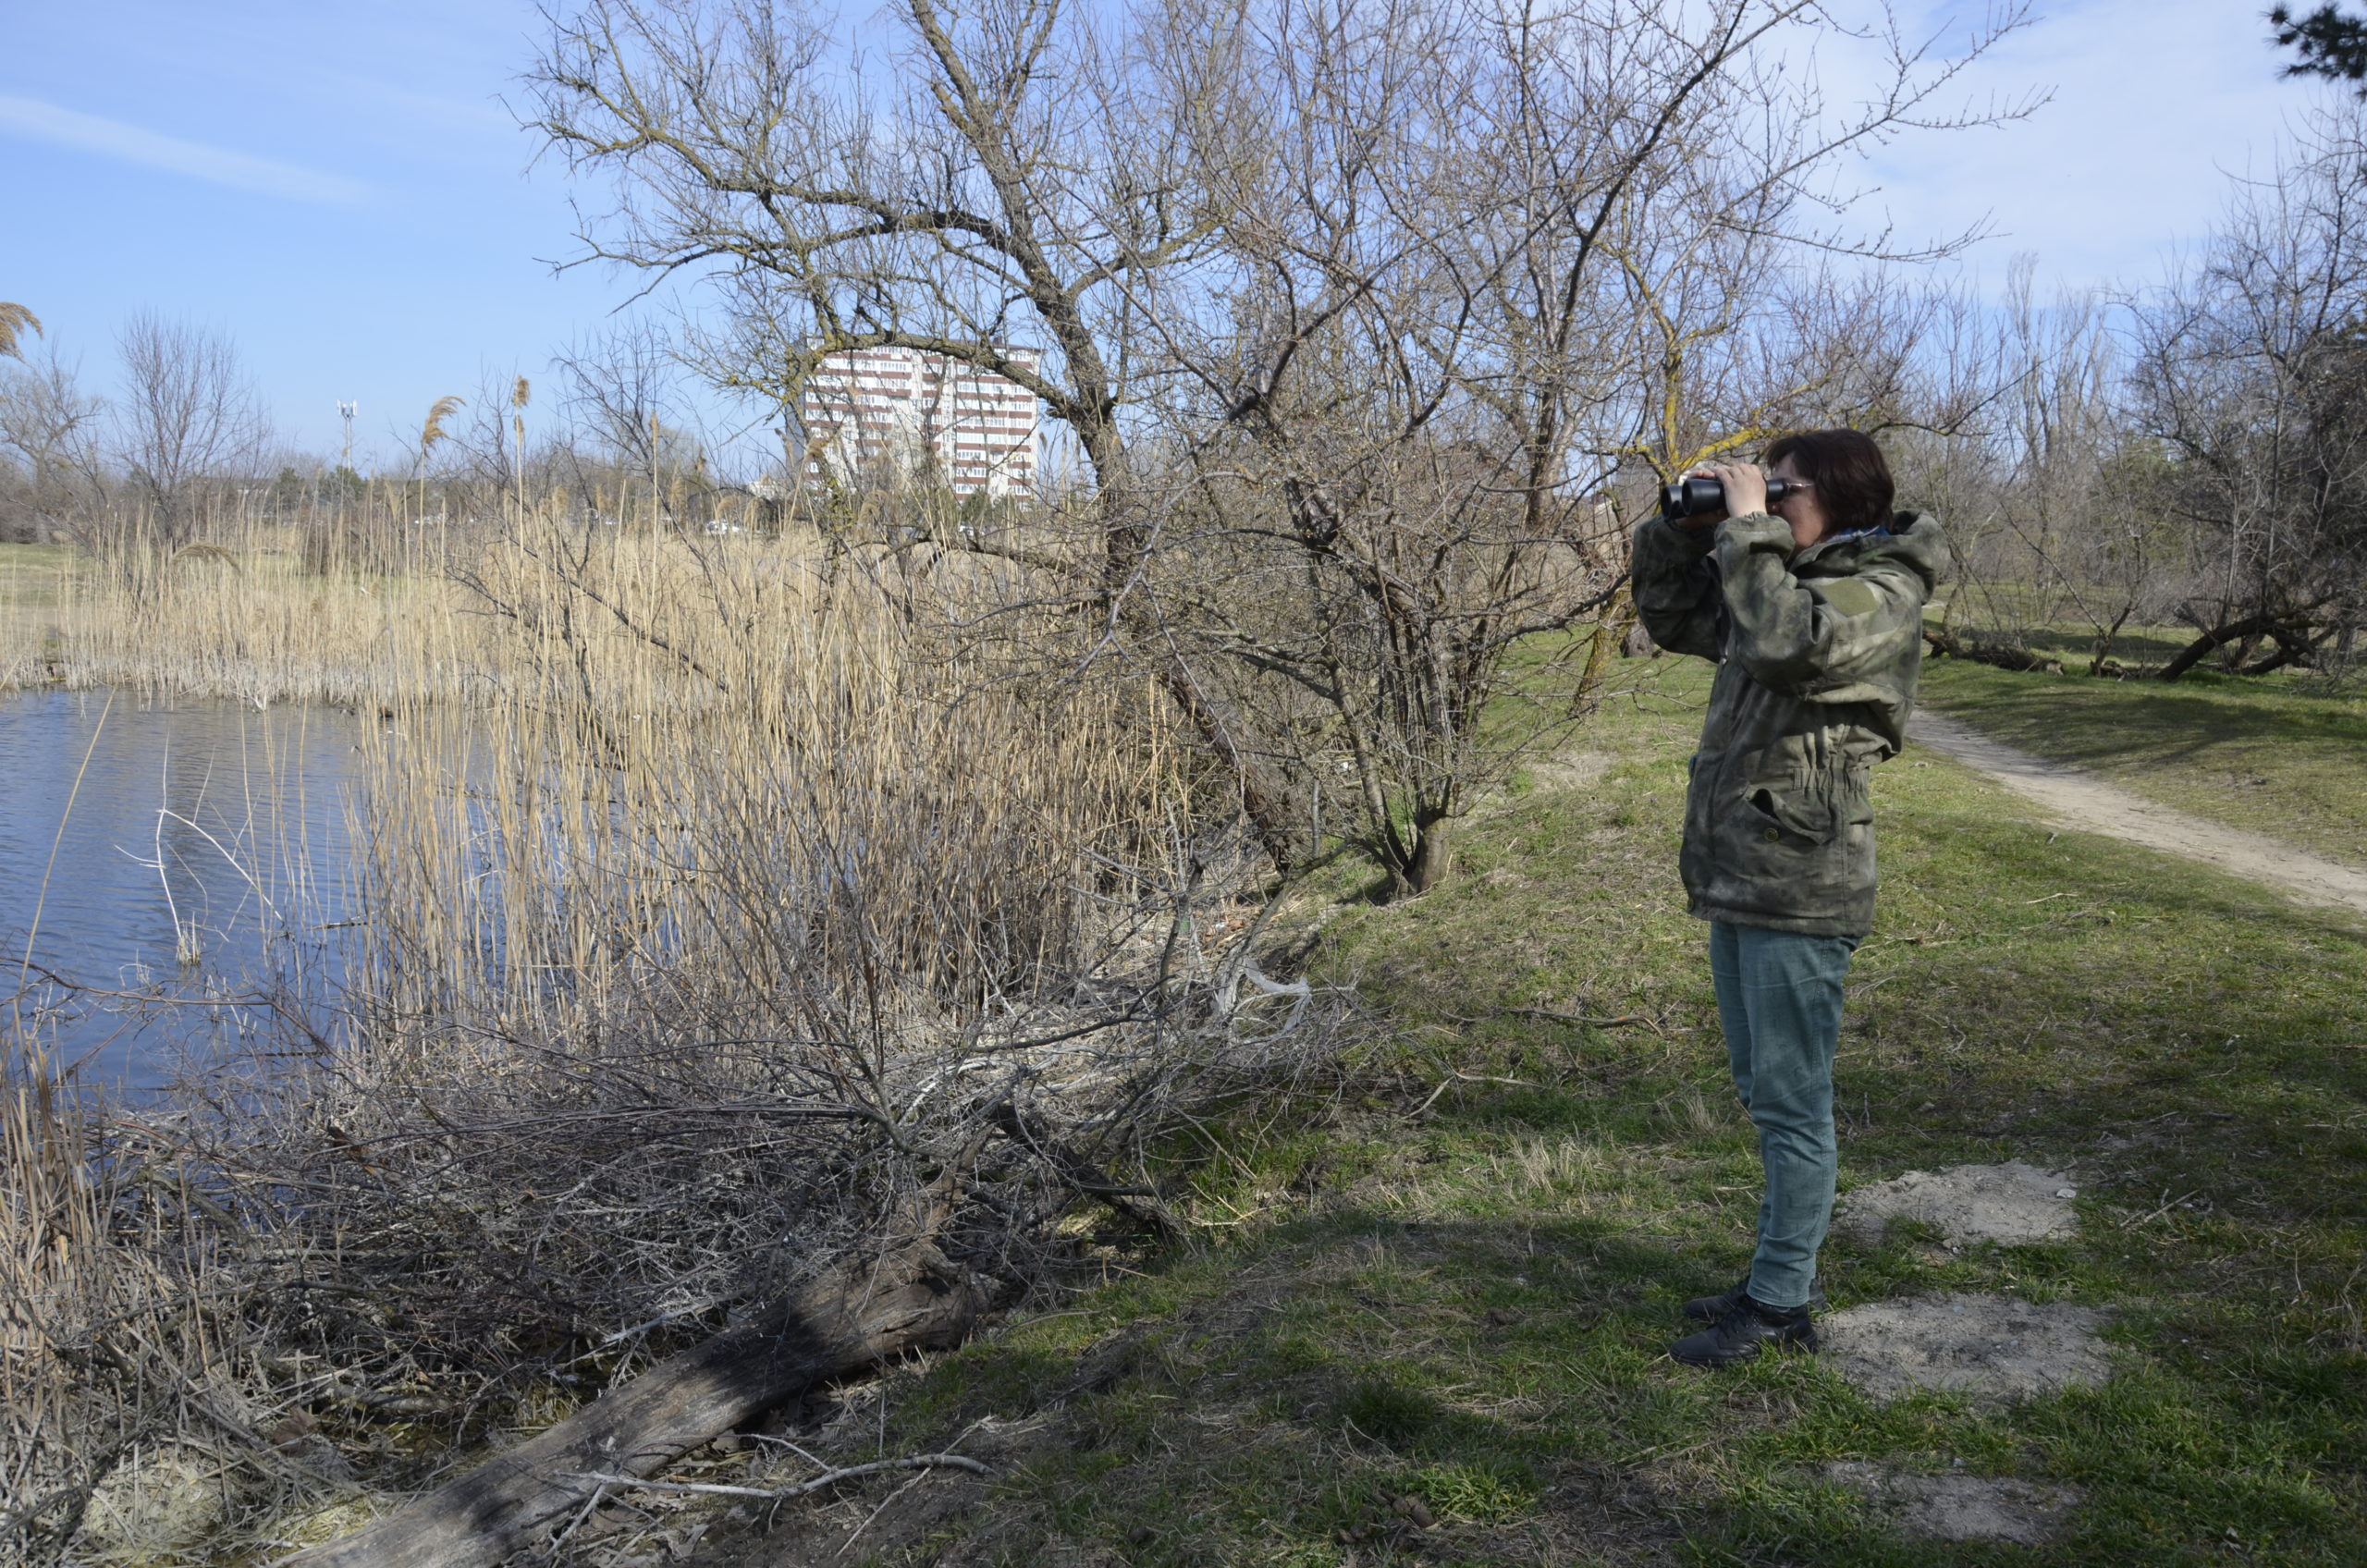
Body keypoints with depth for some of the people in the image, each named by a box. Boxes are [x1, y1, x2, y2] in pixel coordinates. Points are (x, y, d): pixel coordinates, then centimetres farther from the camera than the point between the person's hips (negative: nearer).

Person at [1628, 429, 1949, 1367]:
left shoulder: (1883, 594, -10)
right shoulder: (1787, 582, 15)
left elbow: (1786, 640, -30)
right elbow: (1670, 617, 24)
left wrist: (1749, 527, -19)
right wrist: (1683, 525, 9)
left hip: (1799, 892, -9)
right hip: (1735, 878, 9)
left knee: (1791, 1103, 0)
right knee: (1764, 1095, 17)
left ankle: (1782, 1304, 10)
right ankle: (1778, 1279, 29)